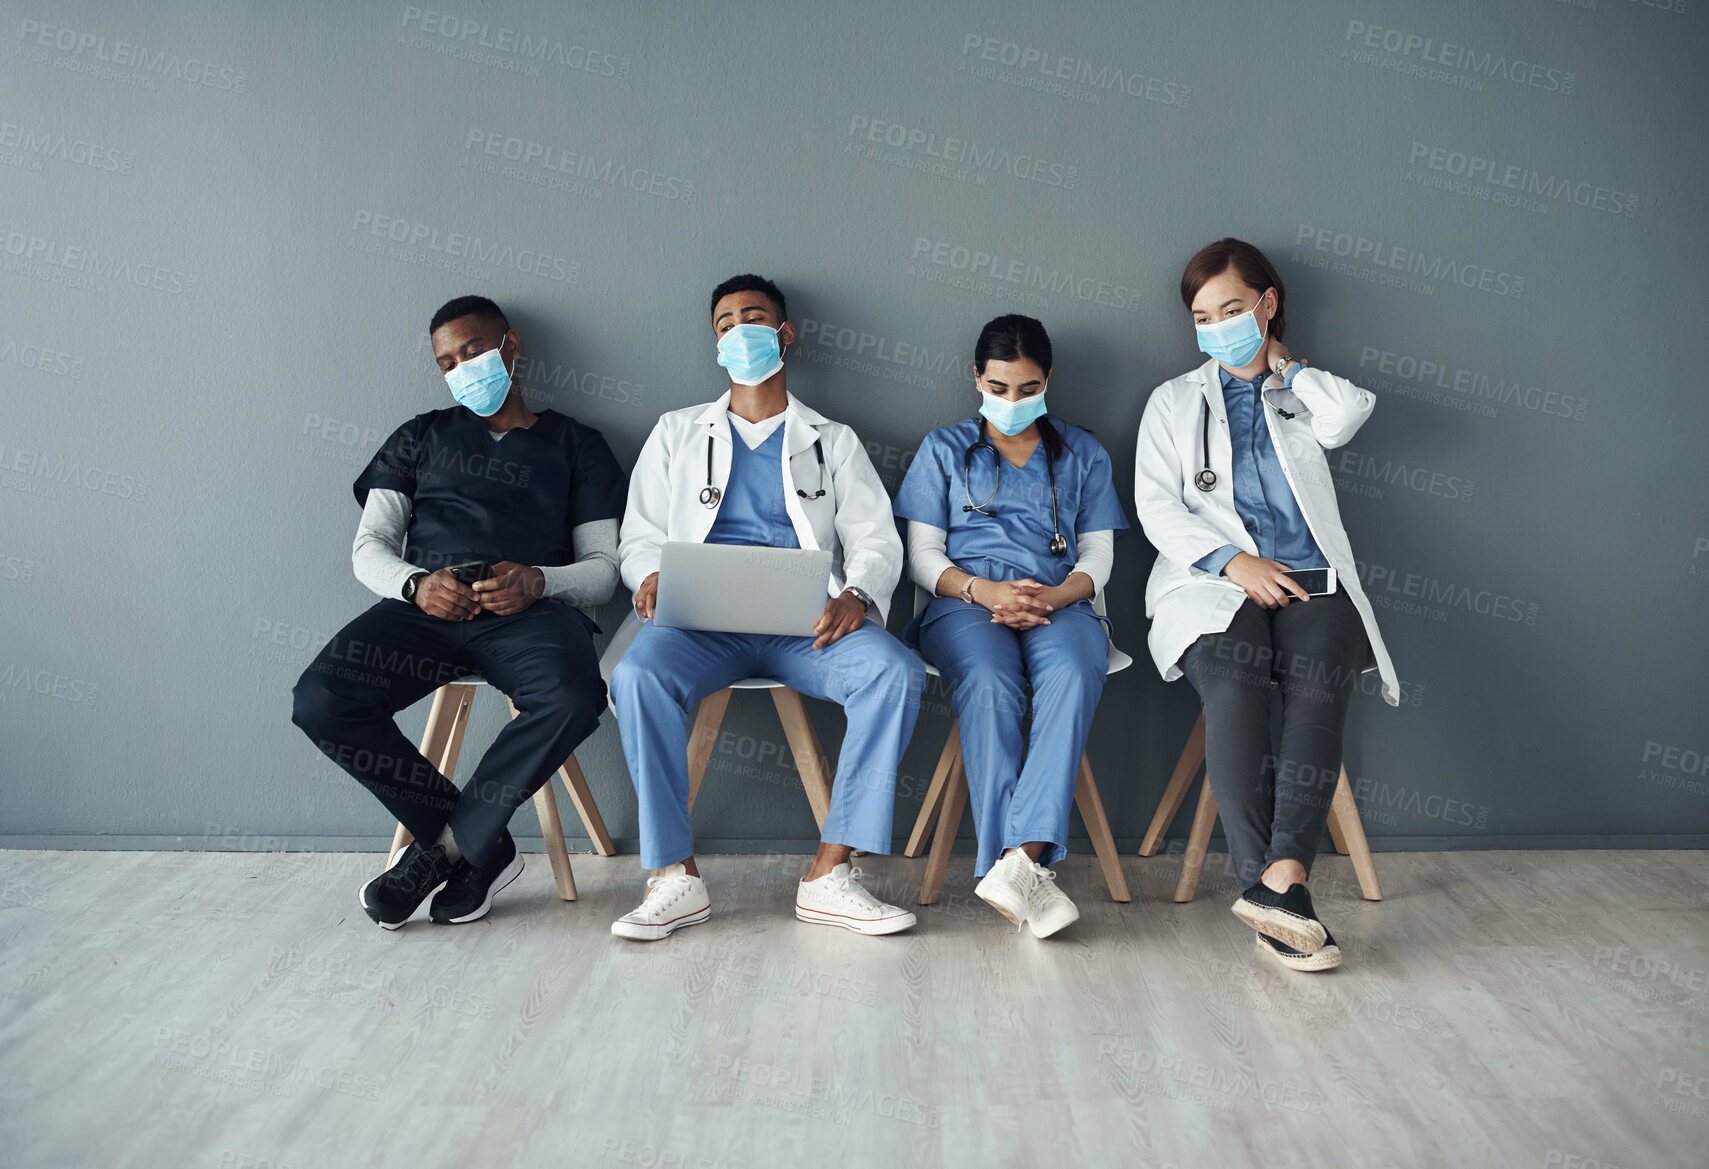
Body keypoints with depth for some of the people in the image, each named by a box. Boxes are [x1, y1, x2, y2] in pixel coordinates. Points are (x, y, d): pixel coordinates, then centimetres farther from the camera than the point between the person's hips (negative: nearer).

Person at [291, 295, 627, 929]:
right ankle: (481, 847, -12)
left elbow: (603, 567, 12)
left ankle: (444, 846, -13)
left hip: (529, 610, -2)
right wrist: (416, 585, -7)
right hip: (423, 606, 2)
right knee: (319, 700, -27)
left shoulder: (575, 445, 21)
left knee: (573, 698, -36)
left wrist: (539, 582, -11)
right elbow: (369, 547, 17)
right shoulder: (422, 437, 26)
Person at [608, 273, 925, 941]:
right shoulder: (677, 433, 25)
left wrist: (857, 596, -13)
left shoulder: (833, 441, 22)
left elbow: (876, 540, 11)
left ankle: (828, 875, -24)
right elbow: (639, 536, 18)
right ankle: (675, 877, -22)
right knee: (638, 676, -34)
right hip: (702, 618, 0)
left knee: (895, 673, -30)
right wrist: (650, 576, -7)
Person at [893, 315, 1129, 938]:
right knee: (989, 683, -36)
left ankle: (1020, 859, -44)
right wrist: (984, 590, -11)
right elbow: (923, 555, 10)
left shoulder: (1082, 453, 23)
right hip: (965, 601, -1)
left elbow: (1097, 555, 13)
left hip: (1059, 602, 1)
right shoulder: (944, 448, 19)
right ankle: (1027, 869, -38)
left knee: (1073, 676, -36)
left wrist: (1054, 595, -11)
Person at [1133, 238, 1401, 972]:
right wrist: (1233, 560, -10)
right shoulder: (1174, 401, 21)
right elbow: (1156, 508, 6)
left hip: (1307, 578, 1)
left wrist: (1281, 364, 14)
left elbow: (1347, 416, -2)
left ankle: (1279, 879, -38)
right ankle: (1272, 886, -34)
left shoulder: (1303, 396, 25)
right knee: (1233, 687, -33)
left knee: (1319, 687, -31)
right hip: (1212, 580, -1)